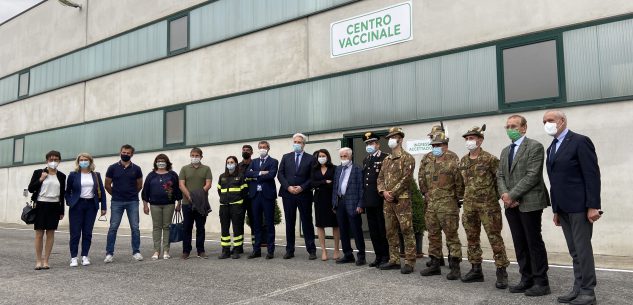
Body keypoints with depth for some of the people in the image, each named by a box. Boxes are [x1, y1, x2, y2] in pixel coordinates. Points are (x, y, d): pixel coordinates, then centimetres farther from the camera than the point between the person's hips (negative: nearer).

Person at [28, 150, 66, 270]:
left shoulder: (61, 176, 6)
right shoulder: (38, 172, 1)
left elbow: (62, 194, 8)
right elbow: (30, 188, 0)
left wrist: (62, 211, 6)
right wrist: (41, 179, -14)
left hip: (54, 206, 2)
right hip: (41, 205, -2)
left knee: (50, 233, 3)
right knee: (39, 233, 2)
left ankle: (46, 261, 10)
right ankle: (38, 261, 11)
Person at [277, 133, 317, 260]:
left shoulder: (310, 158, 3)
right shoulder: (286, 157, 11)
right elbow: (280, 174, 4)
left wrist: (302, 187, -13)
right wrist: (288, 187, -9)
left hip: (304, 194, -2)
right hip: (288, 194, 2)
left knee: (307, 222, 3)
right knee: (289, 223, 7)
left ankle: (311, 250, 9)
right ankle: (289, 250, 15)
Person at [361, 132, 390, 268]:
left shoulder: (385, 158, -6)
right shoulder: (365, 160, 17)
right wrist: (363, 200, 14)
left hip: (380, 200, -7)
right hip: (369, 201, 7)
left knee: (382, 230, -1)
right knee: (373, 230, 11)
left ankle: (385, 257, 10)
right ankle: (378, 256, 21)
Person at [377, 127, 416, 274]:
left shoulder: (407, 158, -4)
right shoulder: (386, 160, 18)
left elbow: (405, 179, -14)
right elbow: (380, 178, 15)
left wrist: (392, 193, -14)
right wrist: (383, 192, -4)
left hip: (402, 199, -7)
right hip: (387, 201, 7)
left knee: (407, 231, -5)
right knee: (390, 232, 11)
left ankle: (410, 262, -1)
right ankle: (394, 260, 19)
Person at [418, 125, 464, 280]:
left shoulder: (452, 158, -7)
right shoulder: (427, 159, 10)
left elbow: (459, 180, -9)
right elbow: (421, 178, 15)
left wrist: (457, 198, -4)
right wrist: (426, 194, 13)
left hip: (448, 204, -6)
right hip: (430, 203, 6)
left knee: (451, 235, -2)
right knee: (433, 235, 12)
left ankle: (455, 267, 5)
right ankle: (434, 265, 23)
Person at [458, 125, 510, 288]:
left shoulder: (490, 159, -8)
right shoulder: (463, 161, 10)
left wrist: (493, 196, -5)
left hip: (488, 206, -6)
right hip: (469, 206, 7)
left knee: (495, 239, -4)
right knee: (472, 238, 12)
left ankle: (501, 272, 4)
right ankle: (476, 270, 22)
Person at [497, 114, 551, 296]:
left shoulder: (535, 147, -5)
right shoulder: (505, 151, 18)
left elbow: (532, 175, -14)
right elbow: (500, 176, 13)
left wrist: (512, 195, -15)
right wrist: (505, 194, -6)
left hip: (529, 203, -7)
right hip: (512, 205, 7)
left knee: (534, 243, -1)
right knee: (520, 244, 10)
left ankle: (541, 283, 8)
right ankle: (527, 280, 19)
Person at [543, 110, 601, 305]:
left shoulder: (580, 141, -8)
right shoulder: (552, 148, 16)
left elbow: (592, 175, -14)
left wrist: (592, 206, -18)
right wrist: (556, 210, 14)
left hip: (580, 206, -7)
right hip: (563, 208, 8)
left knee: (583, 250, -2)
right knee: (574, 251, 11)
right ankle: (578, 289, 18)